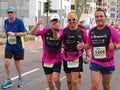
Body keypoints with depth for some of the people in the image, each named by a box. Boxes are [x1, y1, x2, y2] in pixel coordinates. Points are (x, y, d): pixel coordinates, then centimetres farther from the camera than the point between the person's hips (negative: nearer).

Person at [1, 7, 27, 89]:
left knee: (17, 63, 10)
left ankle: (20, 79, 33)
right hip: (9, 46, 4)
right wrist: (4, 34, -2)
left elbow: (24, 33, -13)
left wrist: (14, 34, -25)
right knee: (6, 63, -5)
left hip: (18, 46, -3)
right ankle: (9, 80, 11)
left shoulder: (19, 21, -14)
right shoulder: (6, 21, 1)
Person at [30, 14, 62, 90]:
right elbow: (32, 33, -17)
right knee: (49, 80, 6)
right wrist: (38, 24, -33)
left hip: (57, 60, -1)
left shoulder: (61, 32, -8)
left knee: (55, 79, -13)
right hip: (46, 60, 1)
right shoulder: (45, 31, -7)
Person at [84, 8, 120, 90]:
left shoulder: (111, 29, -10)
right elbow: (89, 45, 13)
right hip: (95, 62, 1)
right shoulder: (91, 31, 0)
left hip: (108, 63, -1)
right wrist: (82, 46, -7)